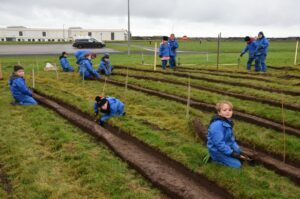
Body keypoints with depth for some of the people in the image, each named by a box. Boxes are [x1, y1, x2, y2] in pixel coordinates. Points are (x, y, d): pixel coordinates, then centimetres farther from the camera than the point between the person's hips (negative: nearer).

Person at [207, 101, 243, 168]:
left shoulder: (227, 121, 3)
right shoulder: (217, 125, -29)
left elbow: (231, 137, 12)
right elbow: (219, 143, -29)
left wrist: (236, 148, 1)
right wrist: (231, 153, -22)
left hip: (225, 147, 10)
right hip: (217, 151, -10)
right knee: (237, 165, -9)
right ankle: (216, 159, 0)